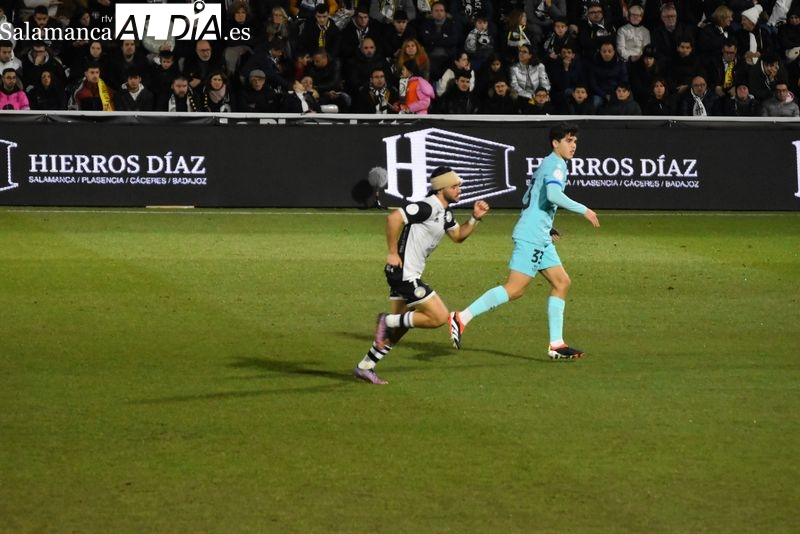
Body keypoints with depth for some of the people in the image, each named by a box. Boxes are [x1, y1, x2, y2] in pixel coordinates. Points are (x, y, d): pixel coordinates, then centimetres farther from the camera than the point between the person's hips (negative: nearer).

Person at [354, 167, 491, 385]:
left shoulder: (445, 212, 12)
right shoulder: (428, 207, -18)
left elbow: (458, 235, 26)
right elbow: (394, 218, -27)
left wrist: (475, 218, 9)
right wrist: (393, 253, -21)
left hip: (409, 274, 10)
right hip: (404, 274, -10)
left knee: (399, 327, 17)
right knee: (439, 317, -10)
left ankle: (365, 367, 23)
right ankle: (389, 321, -2)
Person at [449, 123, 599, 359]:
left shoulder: (547, 164, 22)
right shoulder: (556, 164, -8)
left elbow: (527, 200, 26)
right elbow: (553, 195, -26)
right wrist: (584, 210, -20)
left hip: (540, 237, 11)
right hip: (531, 236, -11)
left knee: (561, 282, 8)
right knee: (515, 289, -14)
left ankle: (556, 344, 7)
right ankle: (463, 317, -14)